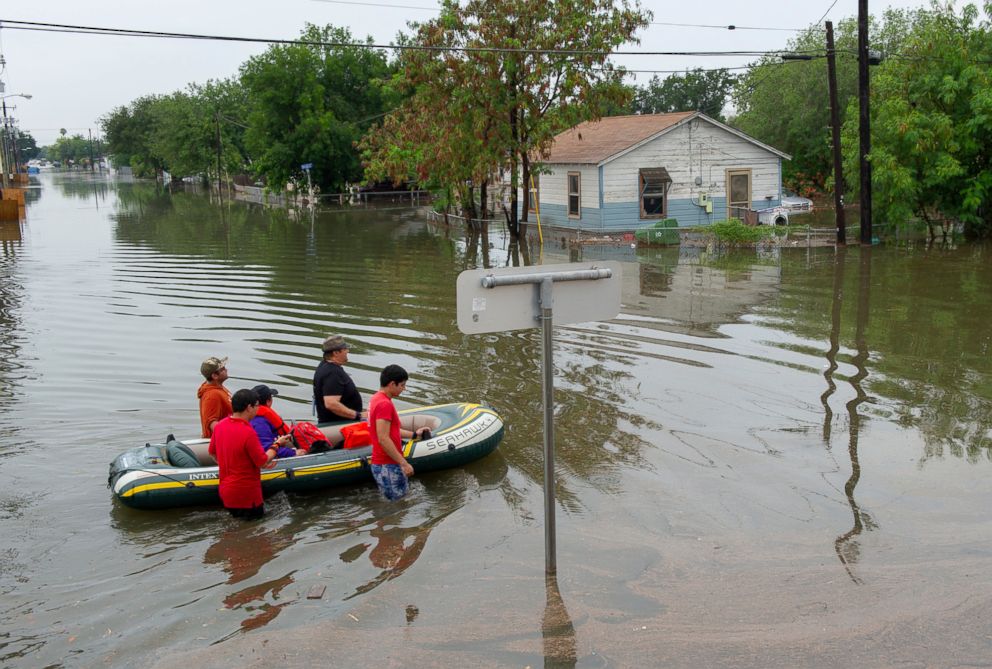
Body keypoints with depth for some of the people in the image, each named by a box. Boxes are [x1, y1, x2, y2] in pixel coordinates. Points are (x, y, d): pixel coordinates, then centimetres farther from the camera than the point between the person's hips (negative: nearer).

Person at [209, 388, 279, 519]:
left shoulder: (220, 426, -3)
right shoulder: (248, 432, -25)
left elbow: (212, 452, 11)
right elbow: (263, 462, -16)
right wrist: (276, 446, -1)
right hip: (247, 493, -6)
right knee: (257, 513, 15)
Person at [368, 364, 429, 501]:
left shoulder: (376, 399, 14)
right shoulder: (385, 404, -19)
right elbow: (383, 439, -24)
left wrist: (414, 434, 24)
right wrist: (403, 463, -22)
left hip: (380, 464, 10)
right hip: (388, 467, -10)